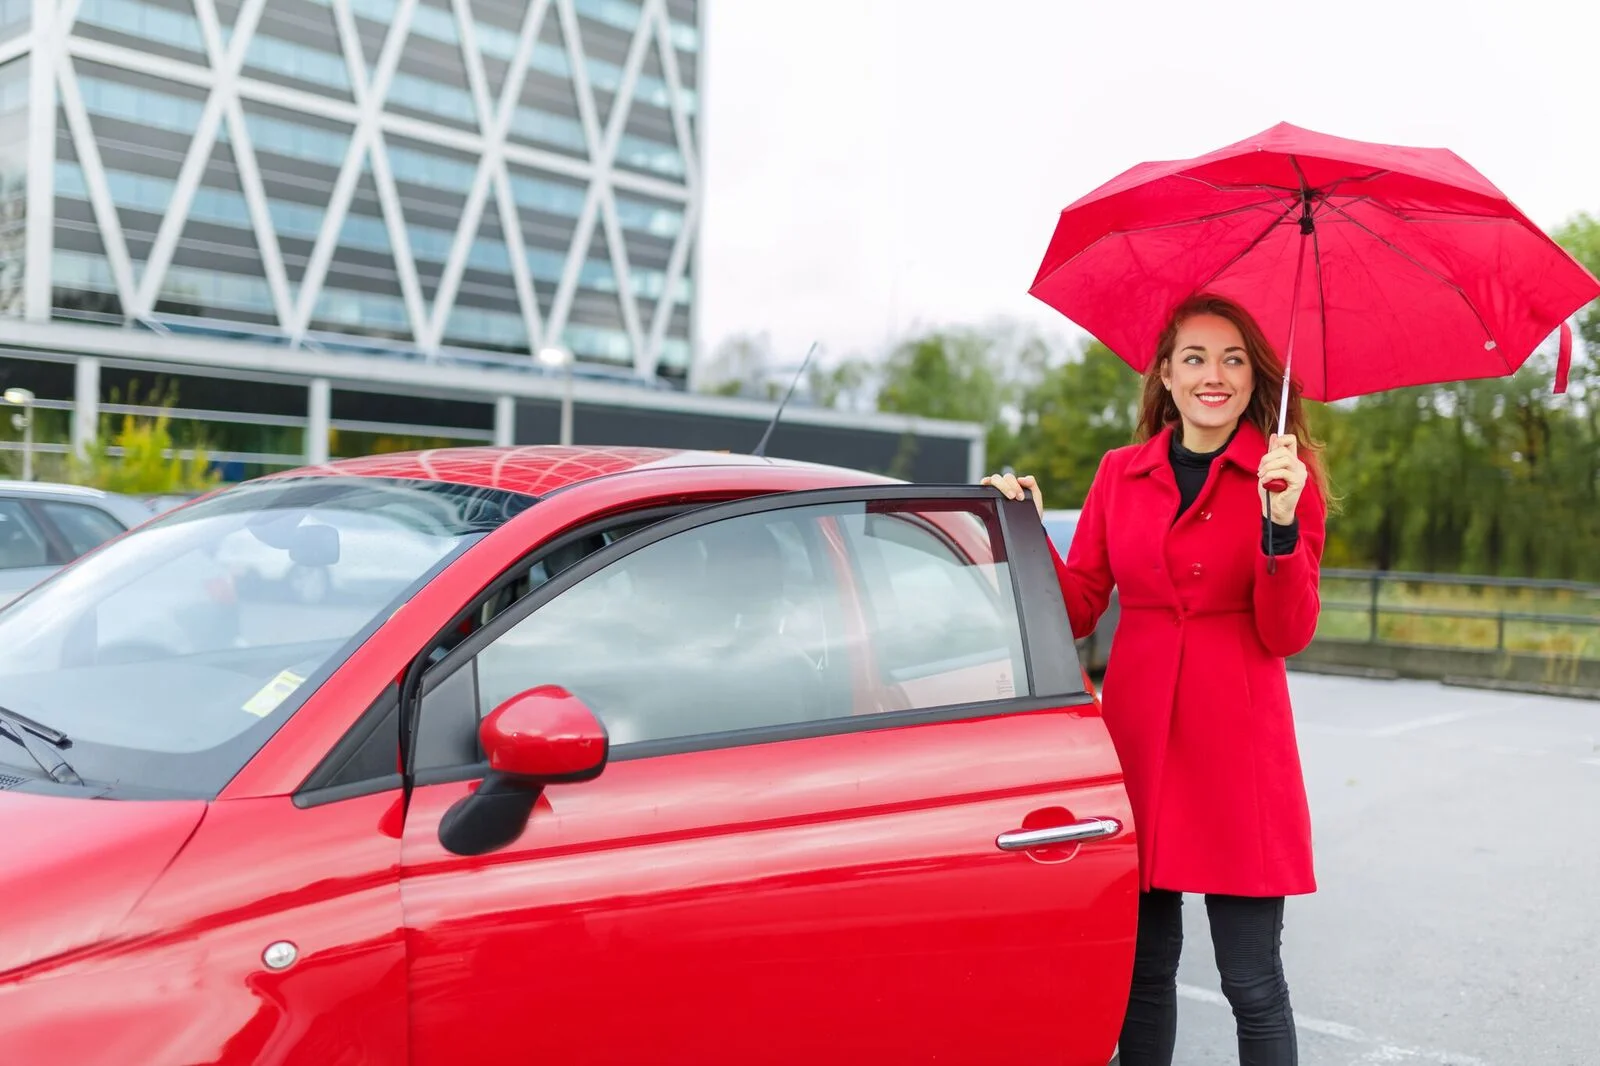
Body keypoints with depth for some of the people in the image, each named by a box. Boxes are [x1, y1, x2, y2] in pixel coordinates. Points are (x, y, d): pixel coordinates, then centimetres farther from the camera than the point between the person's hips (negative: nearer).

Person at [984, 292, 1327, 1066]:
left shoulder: (1285, 474, 1)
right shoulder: (1120, 473, 9)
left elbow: (1287, 635, -6)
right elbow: (1077, 611, 8)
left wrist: (1281, 524, -19)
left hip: (1237, 742, -3)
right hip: (1137, 734, 3)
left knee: (1252, 981, 1)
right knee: (1145, 967, 11)